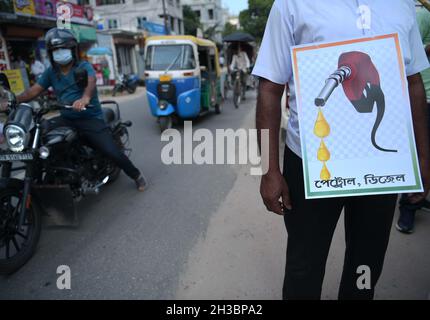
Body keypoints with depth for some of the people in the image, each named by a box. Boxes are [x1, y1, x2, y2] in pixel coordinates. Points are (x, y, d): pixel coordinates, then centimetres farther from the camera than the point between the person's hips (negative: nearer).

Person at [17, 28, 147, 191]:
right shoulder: (50, 72, 10)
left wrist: (85, 98, -50)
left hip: (91, 119, -5)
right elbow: (34, 90, 5)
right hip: (66, 119, 5)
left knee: (112, 152, -14)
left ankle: (136, 175, 10)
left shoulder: (84, 66, -6)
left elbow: (91, 81, -27)